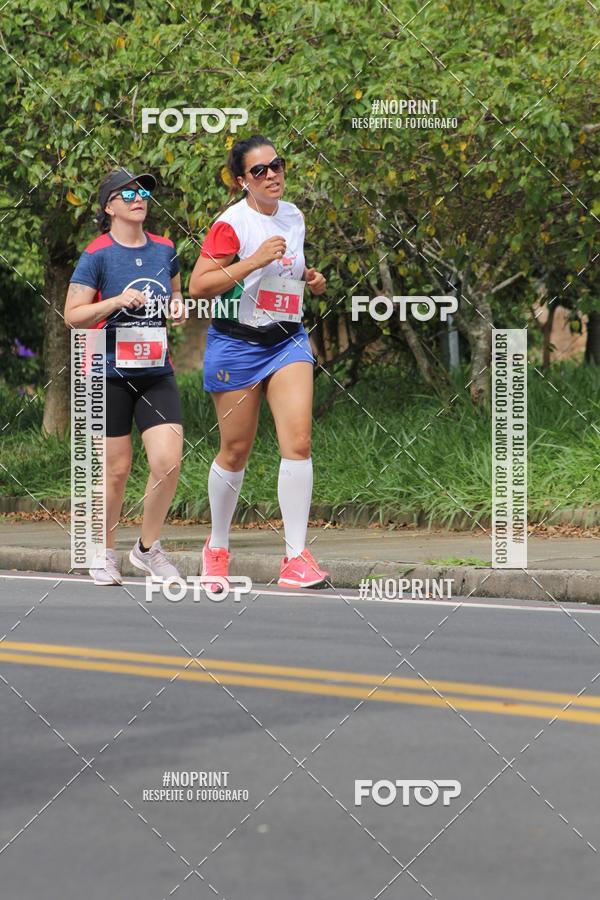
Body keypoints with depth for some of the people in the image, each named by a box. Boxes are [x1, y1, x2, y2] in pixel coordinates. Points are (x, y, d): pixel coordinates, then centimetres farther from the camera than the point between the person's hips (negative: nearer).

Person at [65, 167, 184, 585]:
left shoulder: (165, 249, 9)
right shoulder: (97, 255, -6)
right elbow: (73, 316, -7)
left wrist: (177, 305, 4)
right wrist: (117, 301, -20)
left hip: (157, 374, 4)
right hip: (110, 374, -4)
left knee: (168, 461, -11)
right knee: (116, 469, 1)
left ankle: (148, 547, 9)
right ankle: (104, 552, 21)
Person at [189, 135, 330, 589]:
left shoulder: (293, 216, 10)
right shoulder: (232, 223, -12)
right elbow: (198, 286, -17)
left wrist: (308, 276, 7)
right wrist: (254, 261, -23)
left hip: (287, 339, 5)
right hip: (237, 343, -4)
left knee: (298, 441, -12)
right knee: (236, 452, 5)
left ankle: (296, 557, -12)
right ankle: (217, 548, 27)